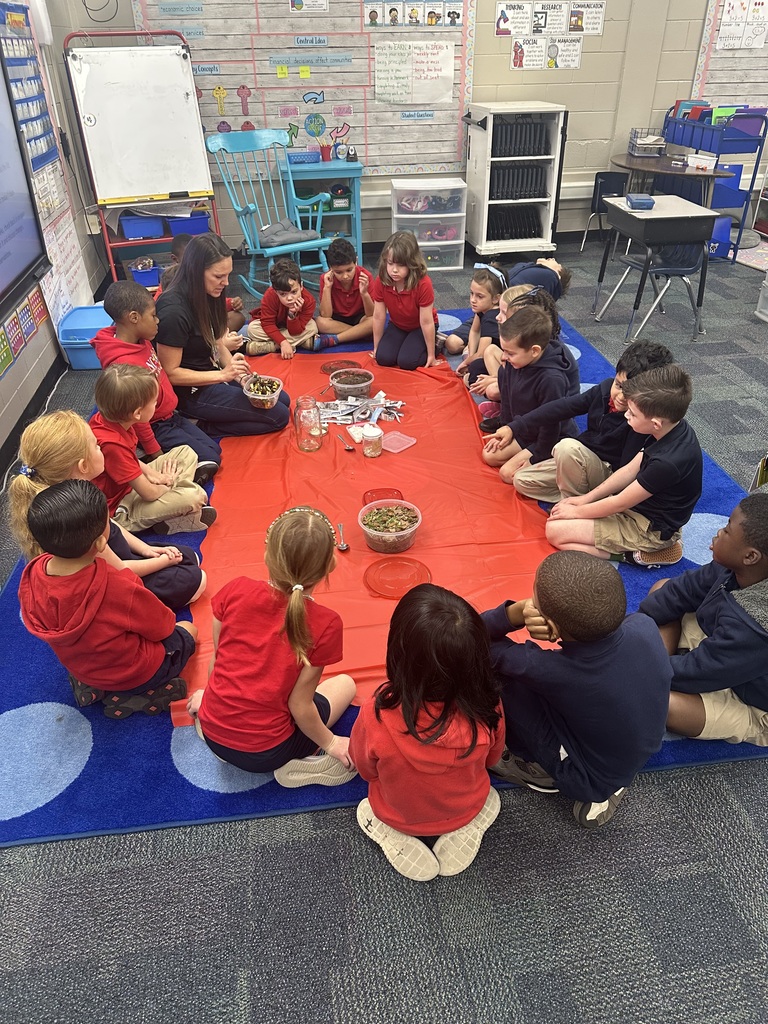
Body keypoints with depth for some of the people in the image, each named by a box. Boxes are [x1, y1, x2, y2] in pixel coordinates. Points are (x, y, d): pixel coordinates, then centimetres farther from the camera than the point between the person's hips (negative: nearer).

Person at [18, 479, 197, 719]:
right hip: (135, 672, -6)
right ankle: (131, 696, 5)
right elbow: (163, 627, -20)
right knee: (187, 630, 22)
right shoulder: (120, 589, -39)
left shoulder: (32, 575, -22)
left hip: (79, 668, 6)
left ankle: (94, 688, 12)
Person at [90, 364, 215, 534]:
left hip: (131, 483, 10)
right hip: (119, 510, -10)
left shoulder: (107, 418, -9)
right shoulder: (112, 445, -36)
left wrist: (150, 473, -1)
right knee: (194, 497, -27)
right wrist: (168, 481, -6)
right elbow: (149, 493, -27)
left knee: (186, 452, 10)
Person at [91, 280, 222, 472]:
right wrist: (155, 453, -17)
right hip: (155, 427, -9)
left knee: (214, 449, 11)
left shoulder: (141, 341, -5)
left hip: (170, 416, 9)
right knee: (210, 460, -8)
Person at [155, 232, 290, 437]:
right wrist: (224, 375, -25)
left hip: (214, 376, 9)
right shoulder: (173, 311, -26)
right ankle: (201, 427, -4)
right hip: (191, 392, -9)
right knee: (278, 416, -9)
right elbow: (170, 373, -22)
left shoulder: (207, 296, -1)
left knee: (283, 400, 12)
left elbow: (218, 345, 6)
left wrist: (238, 374, -10)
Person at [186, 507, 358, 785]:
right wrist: (330, 743, 4)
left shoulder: (235, 591, -16)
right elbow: (299, 705, -16)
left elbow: (217, 659, -2)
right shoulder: (325, 625, -24)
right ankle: (294, 765, 2)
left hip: (213, 733, 4)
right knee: (345, 683, 19)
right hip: (265, 754, -4)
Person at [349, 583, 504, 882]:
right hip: (467, 811, 1)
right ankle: (466, 833, 7)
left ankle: (396, 841, 7)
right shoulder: (487, 710, -32)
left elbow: (365, 769, -15)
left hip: (397, 817, -1)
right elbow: (491, 759, -8)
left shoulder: (375, 717, -39)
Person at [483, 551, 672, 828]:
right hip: (643, 752, 6)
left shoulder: (551, 672, -35)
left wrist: (517, 611, -37)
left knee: (494, 676, -14)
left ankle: (542, 773, 11)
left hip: (589, 780, -5)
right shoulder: (645, 626, -23)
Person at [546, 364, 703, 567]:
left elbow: (619, 504, -21)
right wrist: (586, 498, 2)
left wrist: (577, 511, -6)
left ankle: (637, 554, -7)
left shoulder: (667, 461, -34)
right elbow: (630, 470, 3)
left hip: (651, 529, -9)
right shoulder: (672, 429, -9)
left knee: (555, 530, -12)